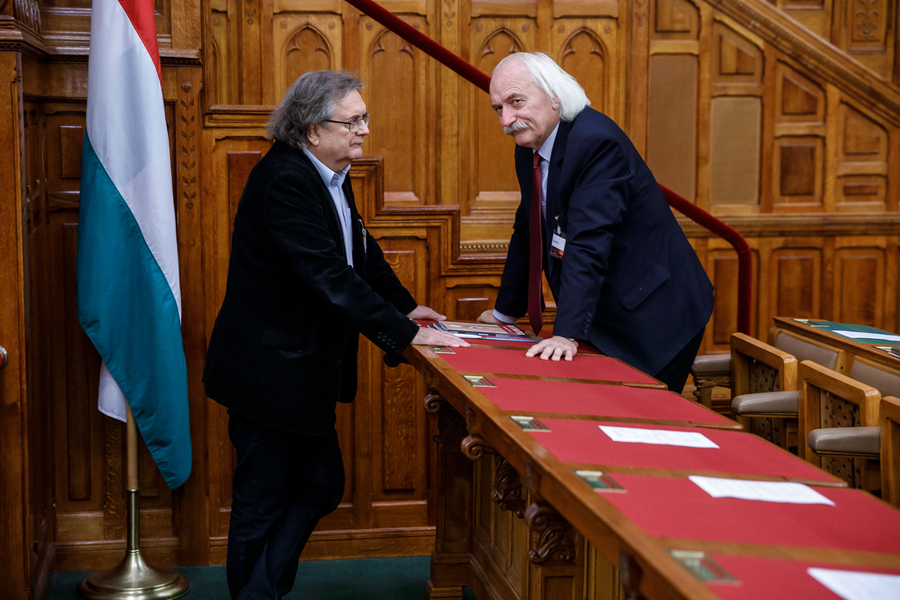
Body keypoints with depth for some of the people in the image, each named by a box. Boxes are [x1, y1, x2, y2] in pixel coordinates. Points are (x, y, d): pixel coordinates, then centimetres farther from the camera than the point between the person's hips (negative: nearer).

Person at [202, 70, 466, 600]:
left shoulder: (331, 176, 6)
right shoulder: (282, 181, -24)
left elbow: (361, 249, 22)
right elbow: (331, 276, -30)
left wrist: (405, 305, 15)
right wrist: (405, 334, -28)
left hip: (304, 370, 10)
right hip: (267, 371, -10)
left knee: (321, 486, 15)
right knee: (263, 501, 4)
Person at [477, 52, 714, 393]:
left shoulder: (596, 141, -23)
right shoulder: (529, 145, 6)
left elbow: (589, 244, -31)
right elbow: (527, 233, 17)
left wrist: (567, 334, -36)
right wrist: (505, 313, 19)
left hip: (650, 317, -8)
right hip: (604, 319, 8)